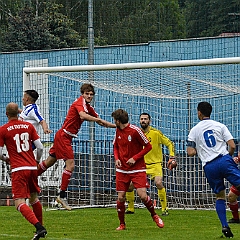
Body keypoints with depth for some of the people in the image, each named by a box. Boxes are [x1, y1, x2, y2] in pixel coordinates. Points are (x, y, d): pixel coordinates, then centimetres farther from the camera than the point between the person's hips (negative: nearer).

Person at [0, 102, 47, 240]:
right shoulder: (28, 126, 8)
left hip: (18, 169, -5)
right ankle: (40, 227, 29)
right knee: (34, 199, 23)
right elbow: (40, 147, 6)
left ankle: (39, 227, -27)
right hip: (32, 167, 5)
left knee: (19, 203, -9)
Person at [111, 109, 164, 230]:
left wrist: (135, 158, -15)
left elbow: (148, 146, -9)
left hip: (137, 169, -5)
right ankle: (122, 224, 14)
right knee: (120, 197, 0)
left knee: (143, 195, -15)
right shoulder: (118, 131, 5)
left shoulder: (135, 131, -14)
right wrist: (117, 158, 0)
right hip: (122, 169, 5)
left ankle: (154, 216, 10)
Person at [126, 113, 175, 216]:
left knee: (158, 183, -27)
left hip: (155, 164, -4)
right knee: (129, 185, -5)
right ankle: (130, 208, 16)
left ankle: (164, 208, -13)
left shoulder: (156, 133, -10)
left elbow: (169, 143, -4)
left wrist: (172, 155, -15)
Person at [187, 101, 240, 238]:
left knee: (220, 196, 13)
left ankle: (225, 226, 0)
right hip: (224, 160, -2)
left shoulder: (194, 130, 10)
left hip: (209, 167, 2)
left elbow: (191, 153, 3)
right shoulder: (220, 126, 8)